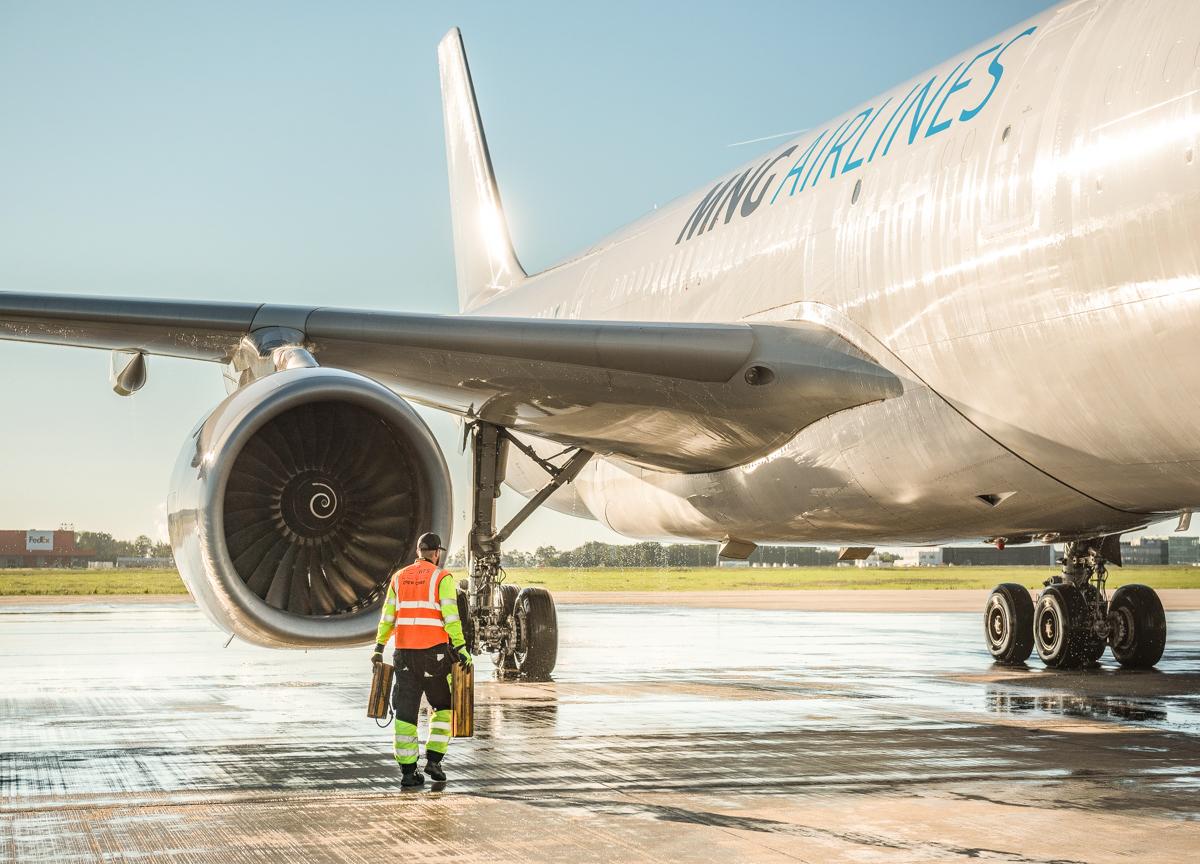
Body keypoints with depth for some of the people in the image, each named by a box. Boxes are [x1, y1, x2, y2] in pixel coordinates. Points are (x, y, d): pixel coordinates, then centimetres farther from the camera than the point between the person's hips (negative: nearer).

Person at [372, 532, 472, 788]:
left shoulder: (399, 577, 11)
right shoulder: (442, 578, -4)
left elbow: (387, 617, 9)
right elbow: (450, 616, -13)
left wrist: (379, 649, 13)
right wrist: (461, 648, -14)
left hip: (405, 652, 4)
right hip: (435, 652, -4)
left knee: (406, 711, 5)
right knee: (443, 707, 15)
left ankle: (408, 771, 2)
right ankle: (433, 759, 6)